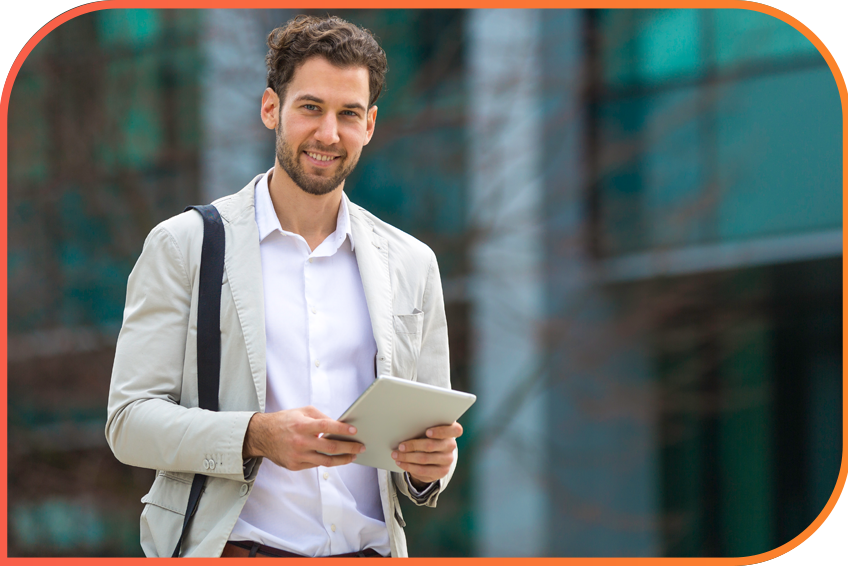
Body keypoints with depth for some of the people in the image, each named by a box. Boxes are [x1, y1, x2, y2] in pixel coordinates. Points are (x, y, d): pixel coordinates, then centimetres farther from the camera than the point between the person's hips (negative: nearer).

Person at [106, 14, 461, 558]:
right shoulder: (183, 245, 6)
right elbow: (131, 420, 0)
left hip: (370, 550, 2)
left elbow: (432, 429, 19)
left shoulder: (411, 264, 16)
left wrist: (430, 461, -4)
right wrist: (256, 436, -15)